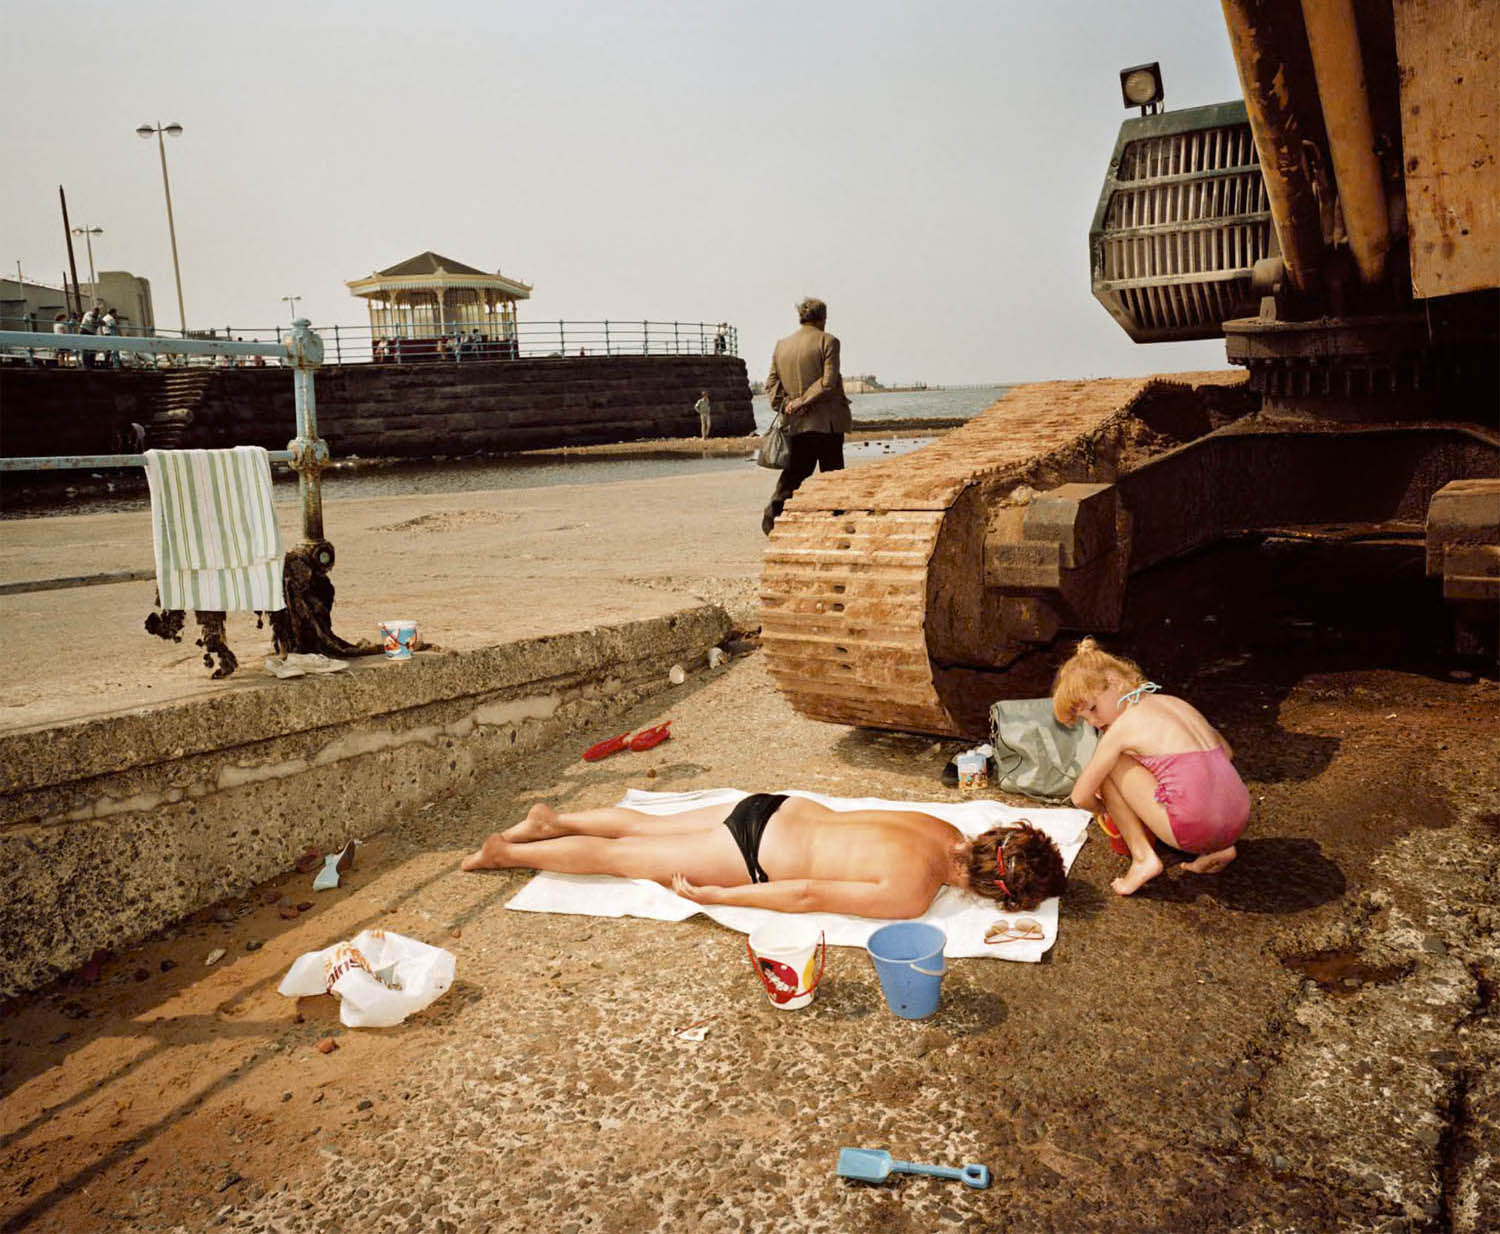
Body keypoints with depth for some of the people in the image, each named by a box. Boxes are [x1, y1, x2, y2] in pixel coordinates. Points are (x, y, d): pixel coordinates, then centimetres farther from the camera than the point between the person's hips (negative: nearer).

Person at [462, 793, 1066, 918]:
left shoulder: (948, 832, -6)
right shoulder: (911, 896, -28)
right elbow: (807, 896, -24)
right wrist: (712, 896, -16)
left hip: (777, 810, 6)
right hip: (751, 854, -6)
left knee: (647, 827, 26)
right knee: (620, 857, 12)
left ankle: (554, 820, 42)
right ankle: (507, 851, 28)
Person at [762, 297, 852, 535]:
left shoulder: (781, 345, 12)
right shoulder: (828, 341, -5)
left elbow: (772, 383, 6)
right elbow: (828, 381, -16)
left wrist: (786, 405, -5)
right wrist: (803, 402, -12)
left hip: (797, 424, 5)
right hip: (827, 421, -5)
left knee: (795, 470, 10)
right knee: (832, 474, 5)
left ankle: (773, 513, -7)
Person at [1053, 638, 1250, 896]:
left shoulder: (1123, 726, -2)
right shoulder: (1176, 703, 17)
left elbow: (1081, 797, 3)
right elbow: (1227, 753, 29)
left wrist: (1104, 810, 25)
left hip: (1194, 827, -7)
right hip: (1238, 821, 7)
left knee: (1107, 764, 6)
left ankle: (1143, 857, 5)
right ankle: (1218, 850, 19)